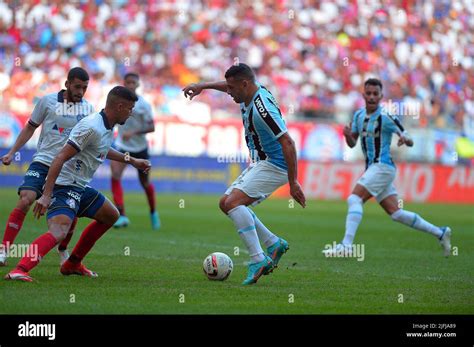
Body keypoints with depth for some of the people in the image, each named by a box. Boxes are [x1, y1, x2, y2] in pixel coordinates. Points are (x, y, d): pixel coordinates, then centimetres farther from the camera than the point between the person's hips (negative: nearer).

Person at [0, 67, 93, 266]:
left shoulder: (87, 108, 5)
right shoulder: (48, 101, -2)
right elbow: (30, 128, 8)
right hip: (43, 161, -2)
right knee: (25, 200, -20)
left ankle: (63, 251, 24)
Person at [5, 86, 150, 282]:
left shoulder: (107, 128, 10)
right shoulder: (92, 127, -21)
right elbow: (60, 158, -25)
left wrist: (131, 161, 39)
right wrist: (46, 195, -30)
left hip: (80, 187, 11)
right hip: (64, 186, -11)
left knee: (111, 216, 24)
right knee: (58, 232, -30)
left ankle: (72, 264, 29)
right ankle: (19, 270, -42)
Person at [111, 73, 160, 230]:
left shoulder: (143, 104, -12)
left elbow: (151, 127, -15)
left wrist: (134, 132, -27)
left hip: (140, 147, -1)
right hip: (122, 146, 1)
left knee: (145, 183, 12)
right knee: (115, 176, -23)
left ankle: (153, 213, 39)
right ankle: (122, 216, -27)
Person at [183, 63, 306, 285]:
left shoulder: (262, 108, -27)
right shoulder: (249, 93, 2)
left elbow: (288, 143, -29)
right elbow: (228, 86, 28)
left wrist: (293, 183, -31)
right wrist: (202, 86, 21)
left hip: (274, 166, -10)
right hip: (260, 163, 10)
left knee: (233, 202, -24)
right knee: (225, 203, 14)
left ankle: (258, 260, -25)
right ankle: (274, 244, 16)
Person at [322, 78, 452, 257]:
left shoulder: (386, 117, -11)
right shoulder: (359, 115, 10)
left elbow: (410, 141, -8)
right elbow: (352, 143, 15)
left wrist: (405, 138, -32)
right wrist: (347, 135, -8)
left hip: (382, 166, -8)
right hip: (372, 168, 8)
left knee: (354, 198, -21)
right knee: (396, 213, 8)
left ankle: (346, 245, -27)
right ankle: (440, 233, 19)